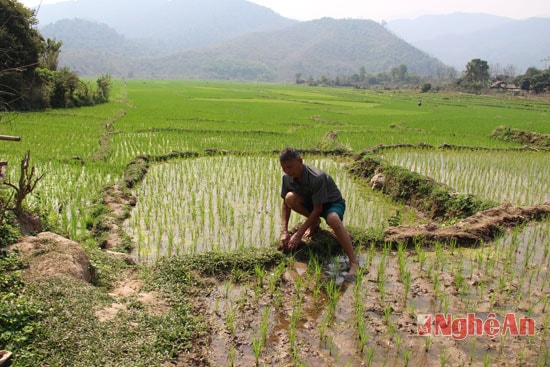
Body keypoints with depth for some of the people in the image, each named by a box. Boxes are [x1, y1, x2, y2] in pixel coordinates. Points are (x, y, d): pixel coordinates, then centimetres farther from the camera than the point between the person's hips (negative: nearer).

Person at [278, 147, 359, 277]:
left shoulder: (317, 178, -35)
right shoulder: (287, 178, -17)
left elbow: (318, 209, -29)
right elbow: (285, 204, -6)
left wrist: (298, 235, -29)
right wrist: (284, 232, -17)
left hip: (332, 202, -6)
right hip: (310, 201, 6)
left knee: (333, 219, -41)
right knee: (290, 198, -25)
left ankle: (354, 263, -35)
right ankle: (315, 222, 3)